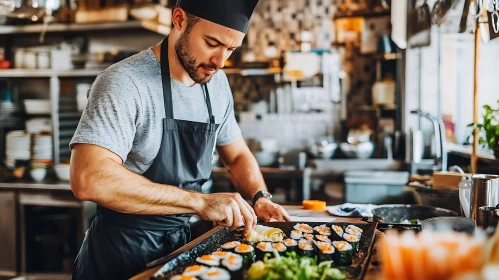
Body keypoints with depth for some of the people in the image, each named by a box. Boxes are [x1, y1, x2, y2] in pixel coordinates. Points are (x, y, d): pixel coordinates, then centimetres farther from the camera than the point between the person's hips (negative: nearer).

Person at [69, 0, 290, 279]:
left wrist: (261, 198, -8)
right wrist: (200, 201, -35)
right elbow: (89, 179, -34)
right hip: (121, 251, -6)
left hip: (181, 241, 7)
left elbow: (237, 156, 12)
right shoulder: (125, 82, -22)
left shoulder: (217, 83, -1)